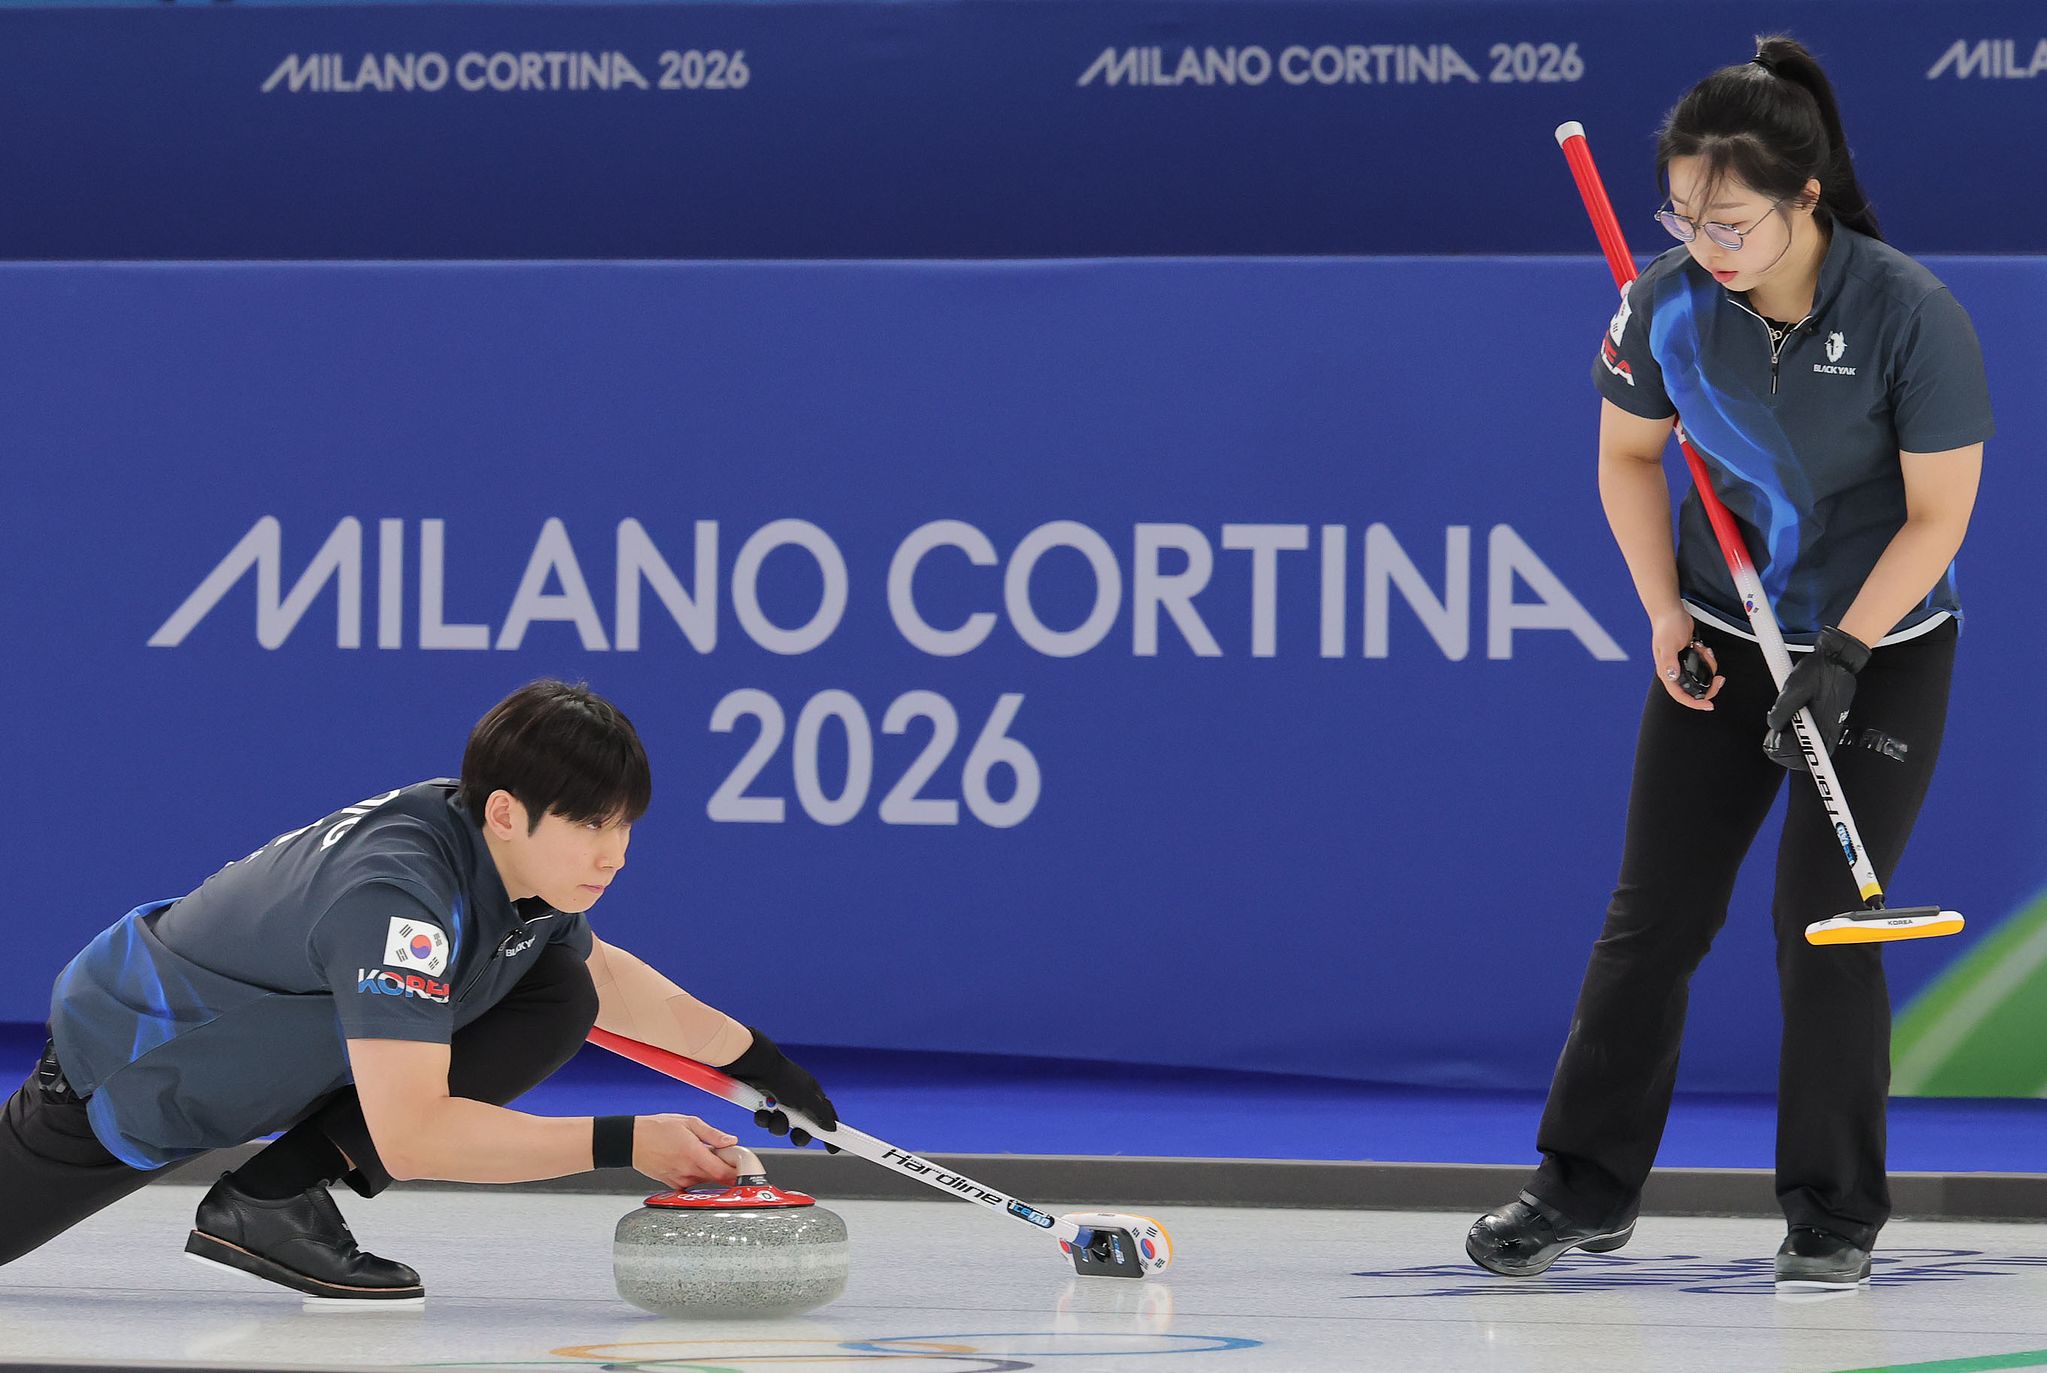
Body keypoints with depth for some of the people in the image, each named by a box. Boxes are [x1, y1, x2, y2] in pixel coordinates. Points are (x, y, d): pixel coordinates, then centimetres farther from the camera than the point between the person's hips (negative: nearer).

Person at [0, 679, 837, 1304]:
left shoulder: (515, 859, -11)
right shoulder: (395, 891, -37)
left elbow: (600, 974, 15)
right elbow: (410, 1136, -42)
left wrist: (752, 1057, 11)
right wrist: (620, 1144, -39)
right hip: (129, 1077, -8)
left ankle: (276, 1196, -7)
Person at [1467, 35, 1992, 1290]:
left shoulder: (1912, 315, -24)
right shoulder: (1670, 304, -13)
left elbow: (1938, 515, -17)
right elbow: (1629, 454, 5)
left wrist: (1841, 658, -21)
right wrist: (1663, 610, -4)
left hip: (1882, 648, -3)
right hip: (1723, 638, 3)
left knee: (1823, 924, -5)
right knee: (1655, 912, 3)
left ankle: (1835, 1214, 9)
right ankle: (1589, 1187, 14)